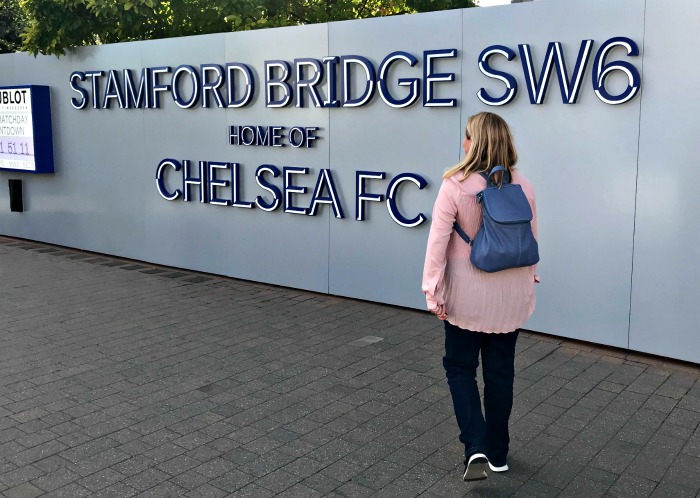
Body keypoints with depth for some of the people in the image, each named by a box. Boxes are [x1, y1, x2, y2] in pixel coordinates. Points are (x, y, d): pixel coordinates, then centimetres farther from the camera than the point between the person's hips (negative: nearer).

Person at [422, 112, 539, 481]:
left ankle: (476, 448, -2)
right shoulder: (523, 186, -2)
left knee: (460, 367, 12)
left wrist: (433, 290, -8)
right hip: (511, 294, 4)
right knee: (500, 371, 15)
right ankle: (497, 453, 26)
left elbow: (438, 241, -15)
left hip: (468, 294, -3)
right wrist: (529, 278, 21)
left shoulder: (455, 186, -15)